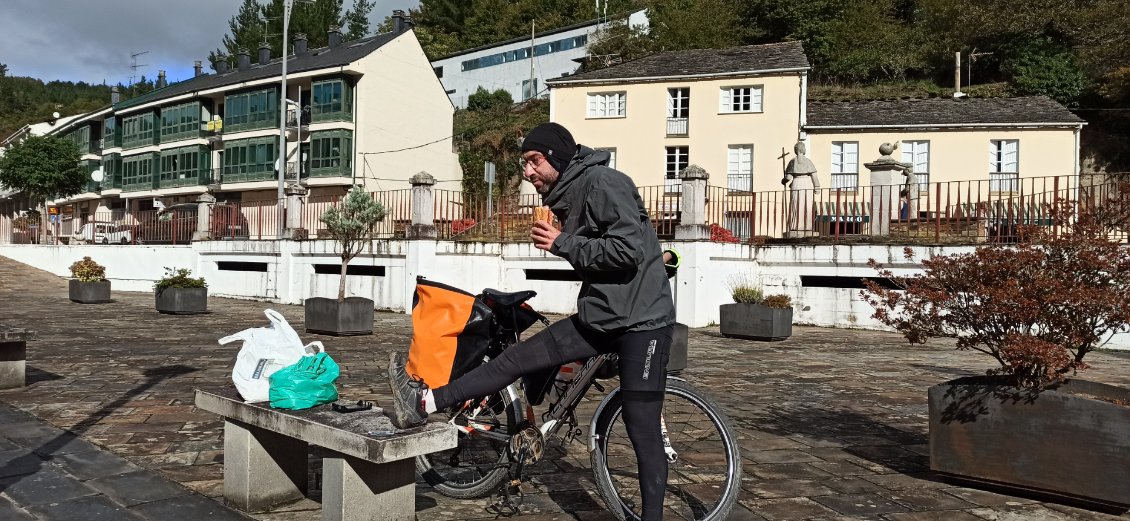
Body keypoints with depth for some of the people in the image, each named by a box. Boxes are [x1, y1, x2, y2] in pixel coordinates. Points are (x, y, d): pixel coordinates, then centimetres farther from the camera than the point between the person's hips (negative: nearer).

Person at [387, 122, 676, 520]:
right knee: (516, 358, 2)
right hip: (598, 316, 8)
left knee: (643, 431, -3)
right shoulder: (566, 196, 13)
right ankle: (425, 402, 3)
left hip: (641, 320, -8)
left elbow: (628, 250, -23)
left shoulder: (604, 183, -14)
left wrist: (563, 244, -16)